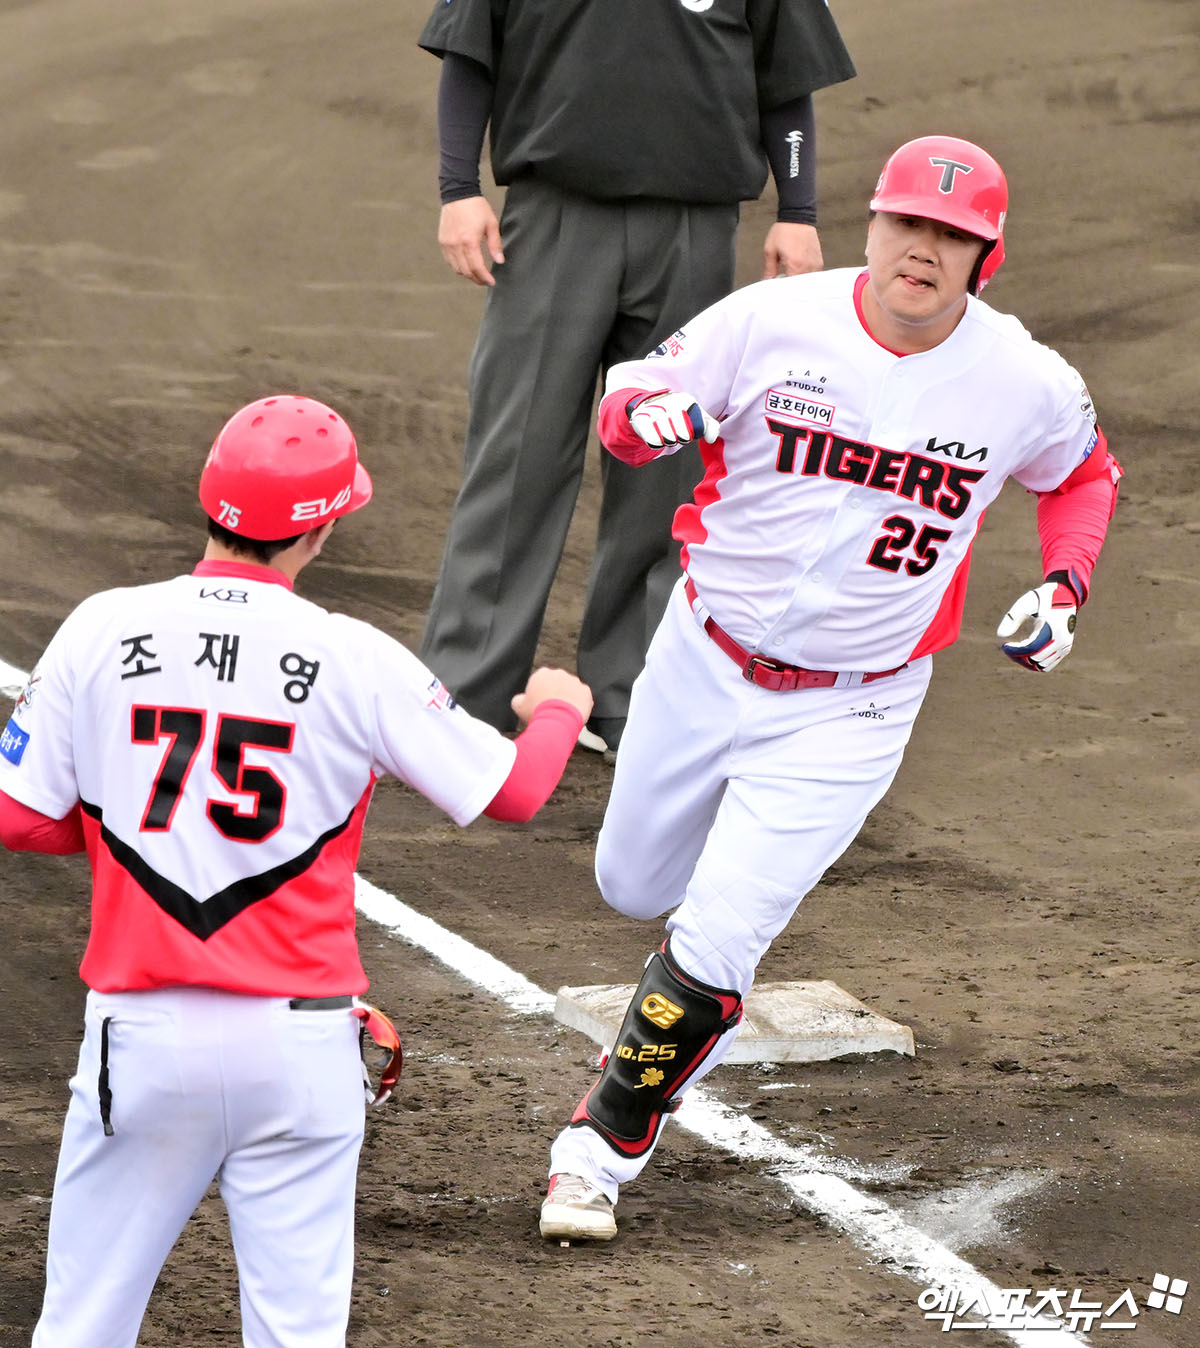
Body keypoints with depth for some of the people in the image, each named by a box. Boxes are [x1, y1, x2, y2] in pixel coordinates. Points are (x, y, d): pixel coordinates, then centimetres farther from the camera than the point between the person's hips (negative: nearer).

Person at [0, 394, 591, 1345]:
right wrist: (559, 708, 24)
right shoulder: (356, 662, -7)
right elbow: (514, 792, 2)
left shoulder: (100, 632, -4)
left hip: (141, 1029, 1)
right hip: (298, 1043, -1)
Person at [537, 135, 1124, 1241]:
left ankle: (604, 1147, 11)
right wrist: (647, 414, -30)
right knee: (634, 887, 21)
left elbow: (1084, 474, 10)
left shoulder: (1027, 384, -13)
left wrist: (1063, 587, -7)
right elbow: (629, 399, -6)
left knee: (711, 947, -10)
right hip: (702, 663, 2)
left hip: (845, 712, -2)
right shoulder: (773, 322, -16)